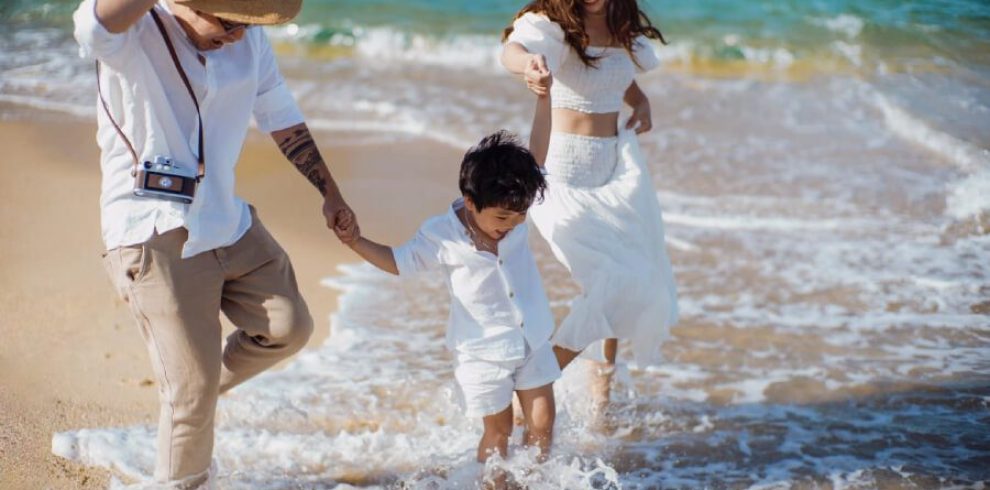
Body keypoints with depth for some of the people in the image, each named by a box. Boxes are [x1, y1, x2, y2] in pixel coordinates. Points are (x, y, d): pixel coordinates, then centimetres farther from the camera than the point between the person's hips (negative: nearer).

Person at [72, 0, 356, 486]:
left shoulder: (249, 40, 1)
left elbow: (282, 118, 14)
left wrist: (330, 191, 18)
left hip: (230, 223, 7)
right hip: (154, 236, -7)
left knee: (289, 327, 10)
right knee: (192, 383, -3)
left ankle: (204, 386, 34)